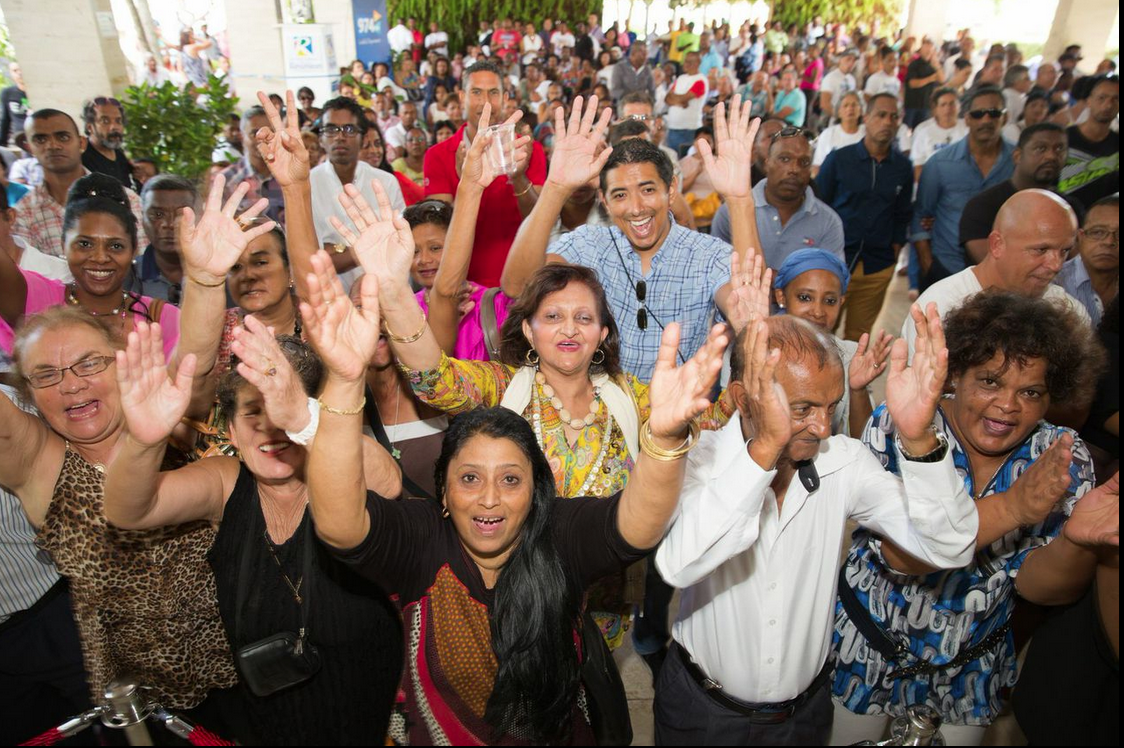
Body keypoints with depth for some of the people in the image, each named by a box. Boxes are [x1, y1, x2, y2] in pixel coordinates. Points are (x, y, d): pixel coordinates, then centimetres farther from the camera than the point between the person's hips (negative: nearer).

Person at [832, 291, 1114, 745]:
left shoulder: (1060, 457, -10)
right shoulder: (899, 427, -20)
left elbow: (1039, 586, -16)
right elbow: (898, 553, -31)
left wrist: (1080, 541, -36)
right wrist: (1012, 506, -41)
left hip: (972, 672, 3)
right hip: (871, 654, -2)